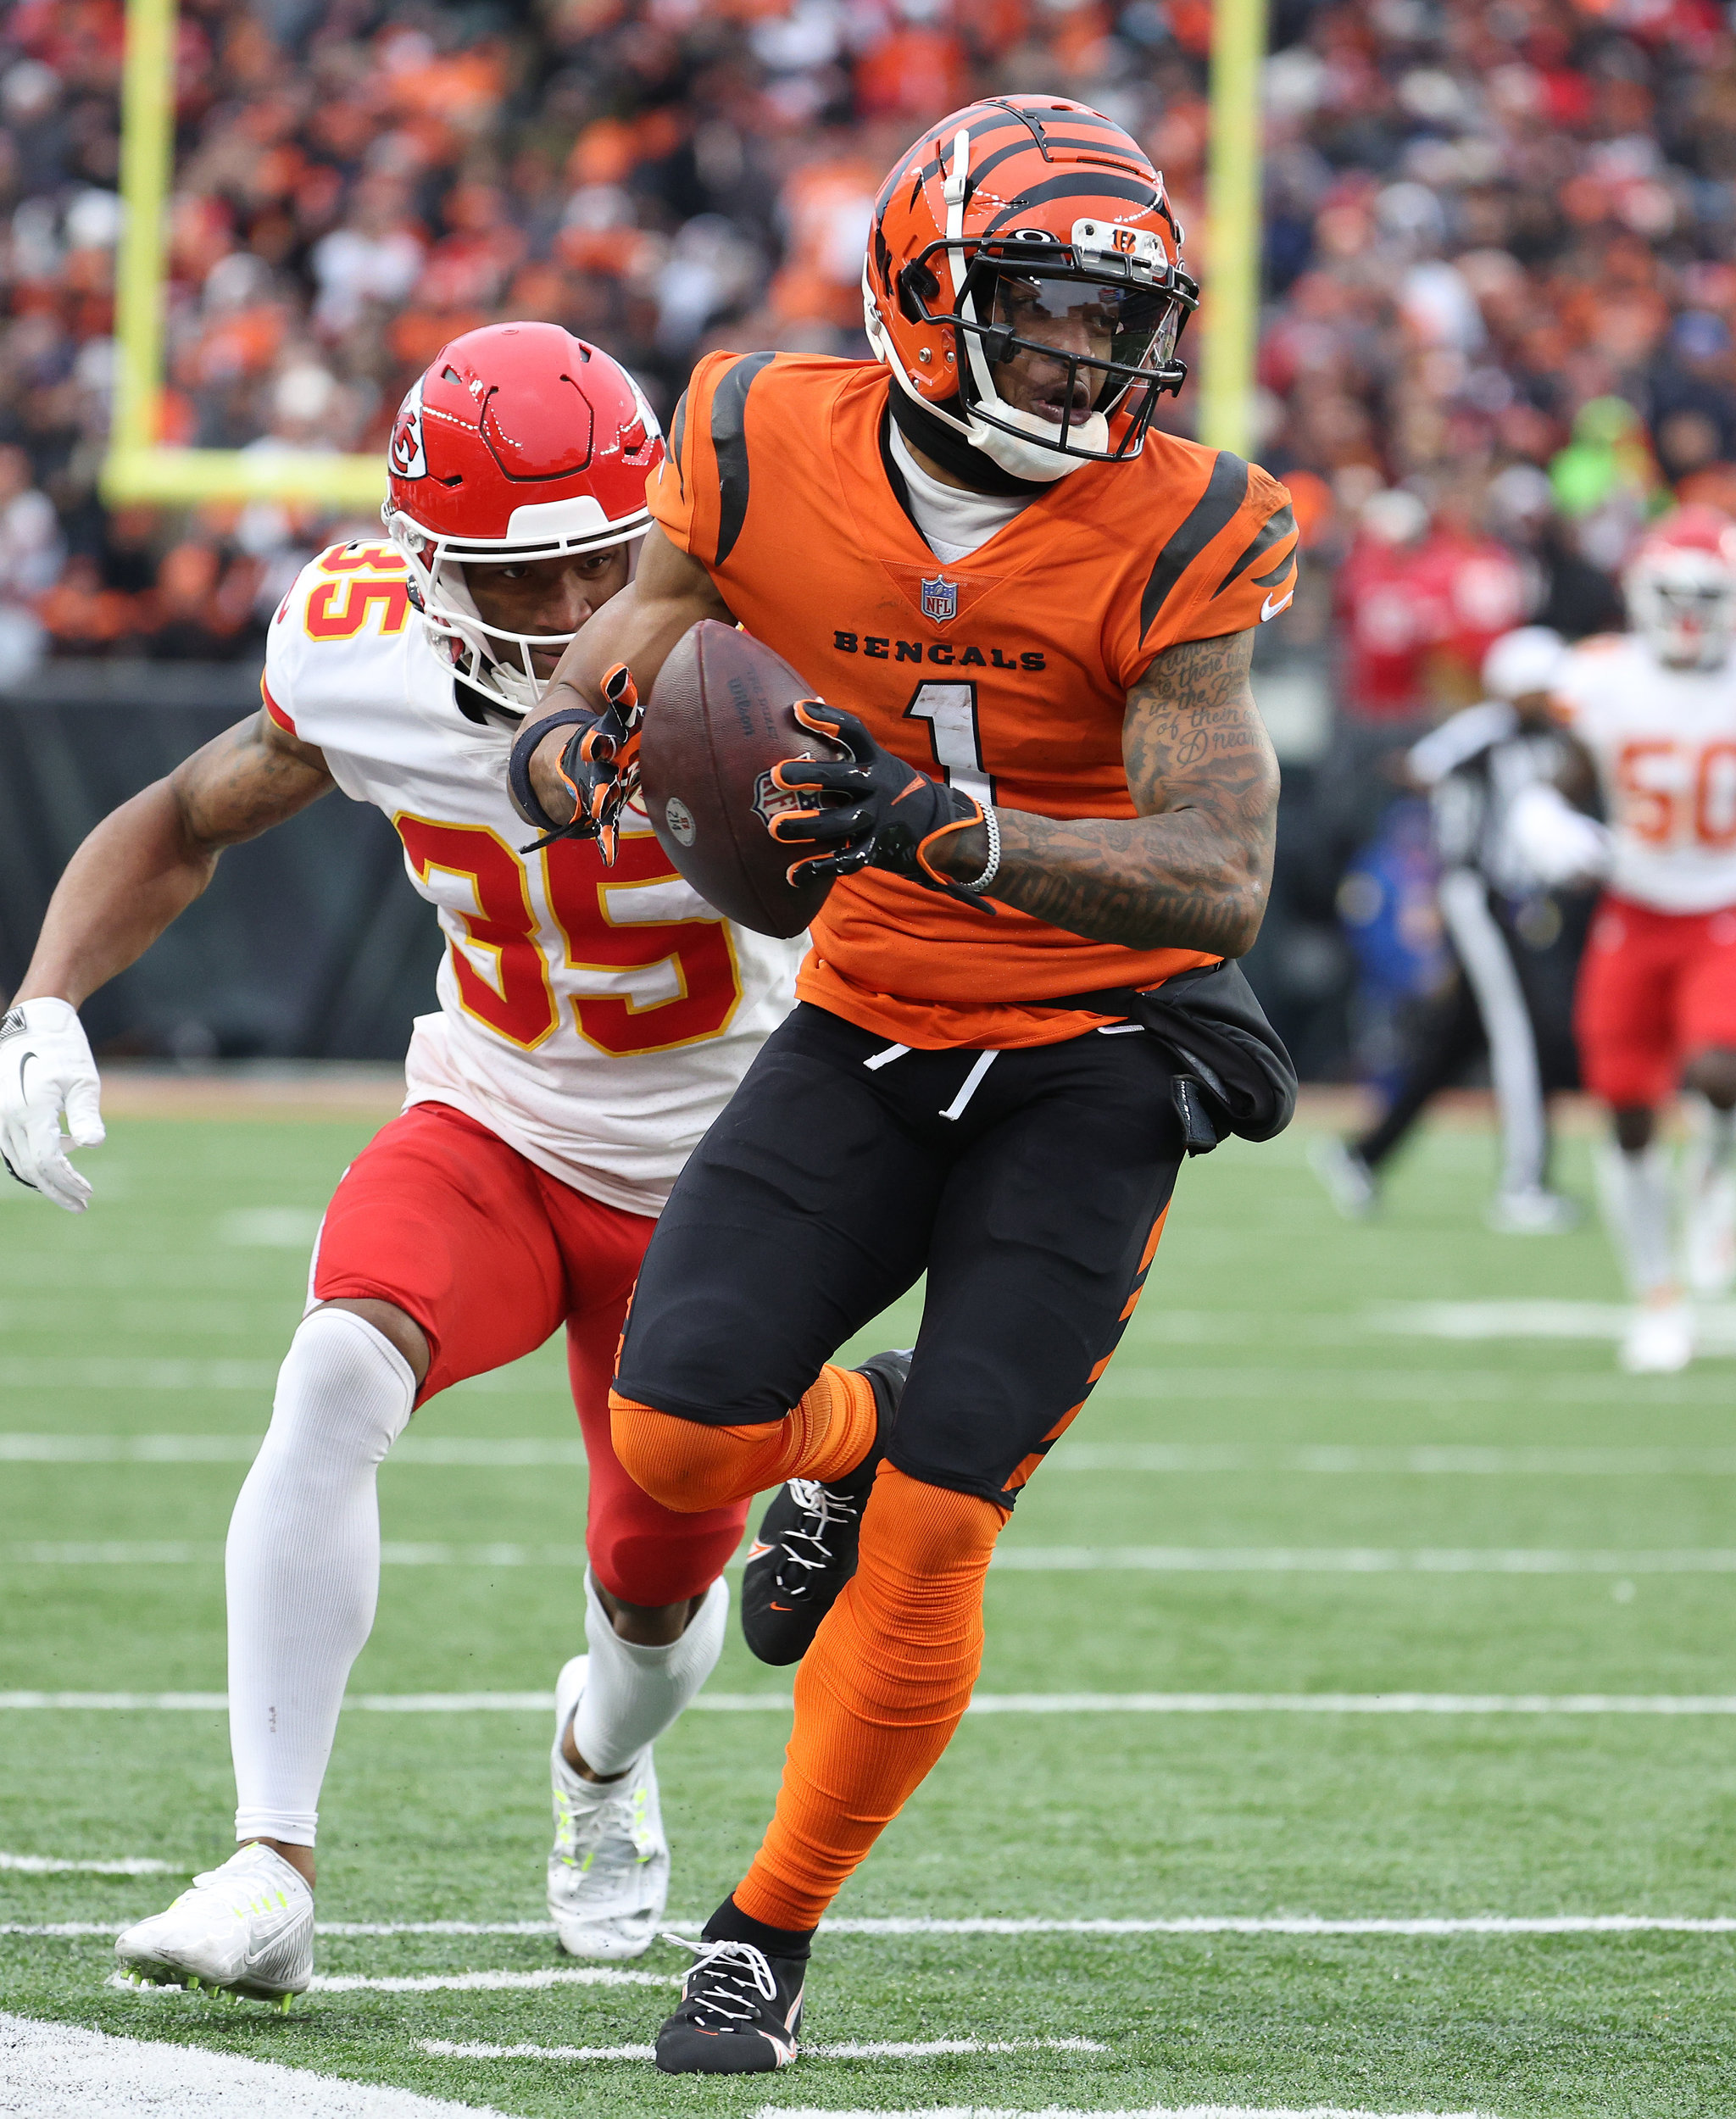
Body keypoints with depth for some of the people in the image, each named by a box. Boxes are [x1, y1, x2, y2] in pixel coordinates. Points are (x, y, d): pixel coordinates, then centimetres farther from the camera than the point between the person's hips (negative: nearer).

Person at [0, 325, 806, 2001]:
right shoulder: (370, 666, -17)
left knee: (658, 1593, 10)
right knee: (339, 1378, -29)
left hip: (708, 1176, -1)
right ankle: (274, 1870, -30)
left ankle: (602, 1751, 51)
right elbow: (183, 824, 1)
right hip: (491, 1130, 1)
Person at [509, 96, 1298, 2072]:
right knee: (675, 1430, -14)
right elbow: (624, 661, 5)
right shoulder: (771, 452, -10)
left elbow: (1220, 884, -23)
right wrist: (574, 749, -21)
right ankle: (843, 1440, 23)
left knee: (928, 1540, -10)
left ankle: (775, 1927, 9)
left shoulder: (1170, 538, -17)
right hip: (867, 1029, 3)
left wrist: (942, 828, -38)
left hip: (1094, 1058, -3)